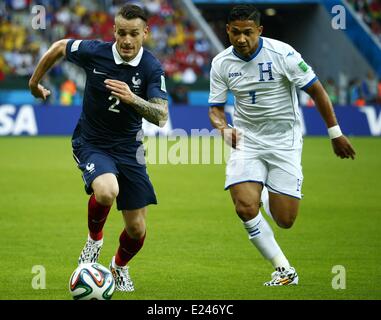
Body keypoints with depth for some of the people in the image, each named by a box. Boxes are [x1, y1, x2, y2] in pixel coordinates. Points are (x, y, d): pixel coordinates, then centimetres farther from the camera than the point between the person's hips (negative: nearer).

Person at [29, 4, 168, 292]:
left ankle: (120, 266, 38)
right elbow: (59, 47, 5)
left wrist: (132, 98, -41)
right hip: (91, 143, -2)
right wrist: (35, 82, 17)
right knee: (106, 191, -35)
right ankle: (95, 239, -2)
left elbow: (161, 116, -23)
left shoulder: (152, 68, -14)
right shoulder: (93, 52, -15)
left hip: (128, 147, 2)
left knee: (137, 229, 2)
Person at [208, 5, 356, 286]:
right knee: (246, 208, -20)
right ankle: (283, 270, -1)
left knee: (284, 220, -5)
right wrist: (224, 129, -17)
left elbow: (316, 90, -6)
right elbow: (216, 108, 6)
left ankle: (267, 195, 34)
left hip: (284, 142, -2)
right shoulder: (221, 63, -4)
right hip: (247, 141, 2)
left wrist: (335, 134, -4)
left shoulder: (282, 54, -15)